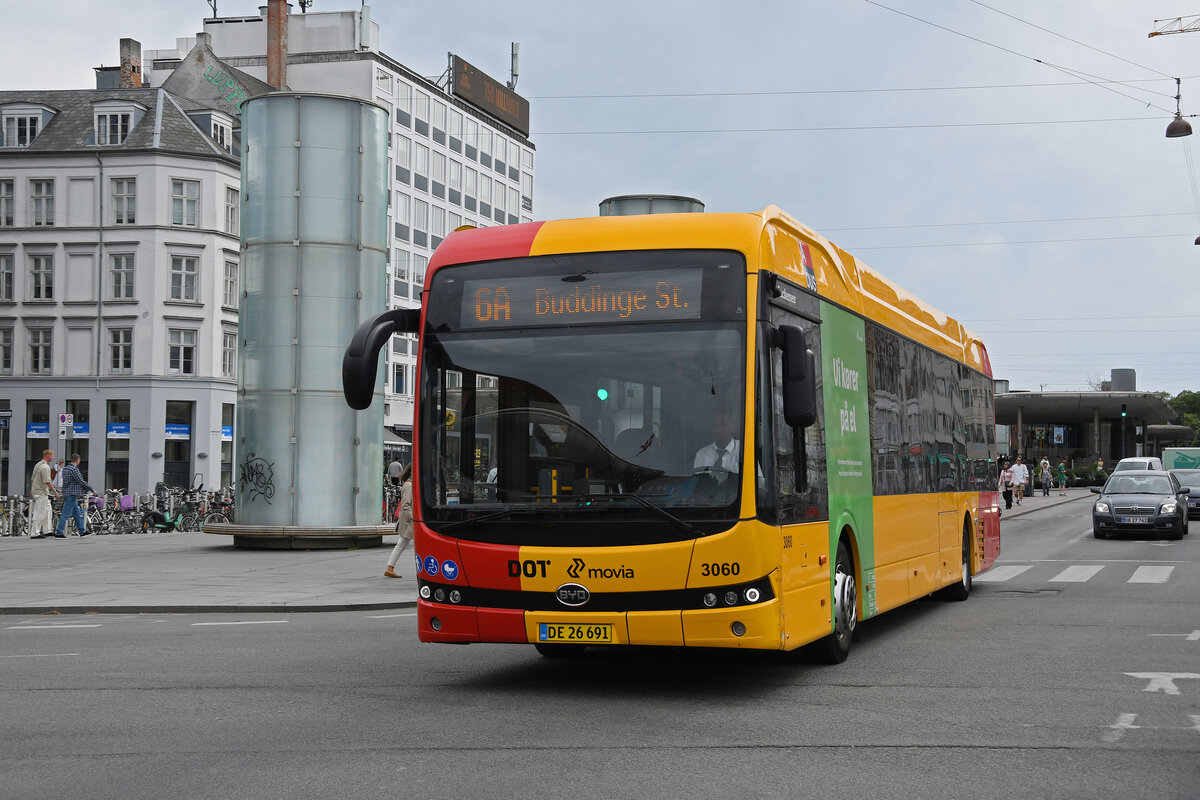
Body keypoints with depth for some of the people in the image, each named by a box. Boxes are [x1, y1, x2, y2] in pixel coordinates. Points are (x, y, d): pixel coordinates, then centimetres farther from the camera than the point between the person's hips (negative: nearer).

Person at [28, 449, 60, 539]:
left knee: (47, 510, 18)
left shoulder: (38, 464, 13)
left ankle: (46, 531, 23)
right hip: (41, 492, -10)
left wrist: (31, 491, 27)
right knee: (40, 514, -7)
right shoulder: (45, 467, -18)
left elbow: (33, 479, 20)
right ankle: (35, 534, -7)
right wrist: (55, 492, -16)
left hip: (35, 490, 10)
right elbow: (47, 482, -23)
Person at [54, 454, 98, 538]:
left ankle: (82, 531, 21)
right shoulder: (74, 469, -15)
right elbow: (82, 482, -16)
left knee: (77, 513, 15)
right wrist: (92, 490, -8)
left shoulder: (65, 468, 14)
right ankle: (58, 533, -9)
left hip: (67, 492, 10)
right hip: (72, 494, -10)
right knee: (66, 514, -8)